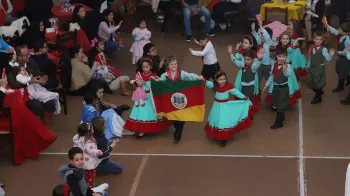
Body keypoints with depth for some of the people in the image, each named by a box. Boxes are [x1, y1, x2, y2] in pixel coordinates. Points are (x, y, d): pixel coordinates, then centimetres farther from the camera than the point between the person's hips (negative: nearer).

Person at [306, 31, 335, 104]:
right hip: (312, 68, 6)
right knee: (310, 82, 12)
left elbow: (328, 59, -23)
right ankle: (319, 92, 38)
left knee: (318, 83, 2)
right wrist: (307, 67, 21)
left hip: (320, 68, -6)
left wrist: (331, 55, -43)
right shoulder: (311, 49, 4)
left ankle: (318, 98, 23)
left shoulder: (323, 49, -15)